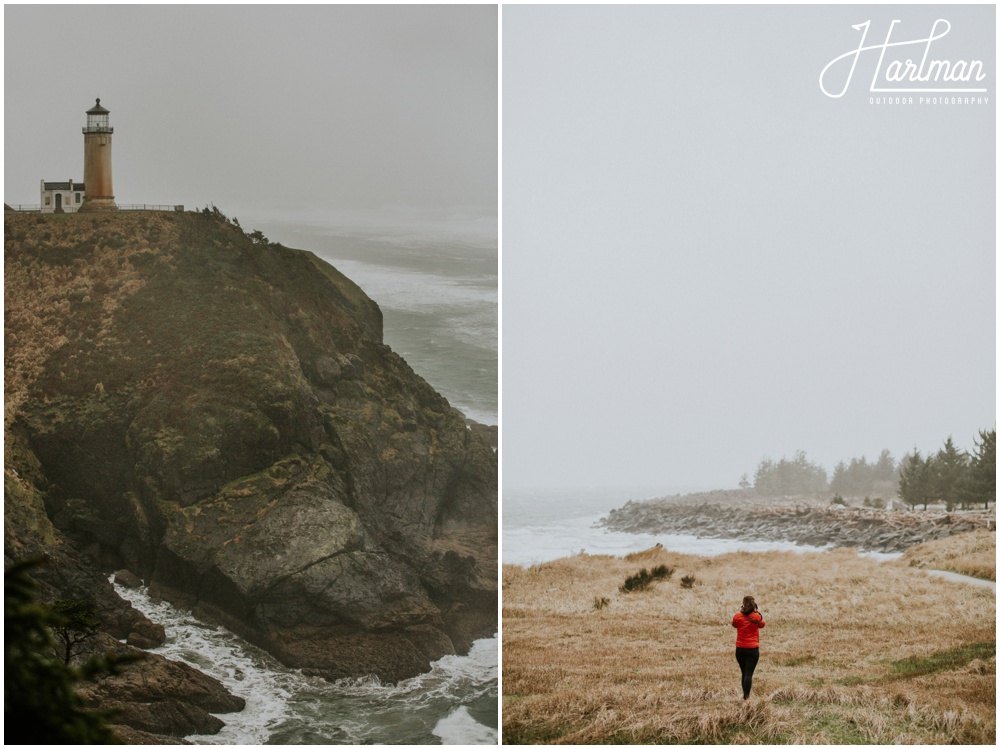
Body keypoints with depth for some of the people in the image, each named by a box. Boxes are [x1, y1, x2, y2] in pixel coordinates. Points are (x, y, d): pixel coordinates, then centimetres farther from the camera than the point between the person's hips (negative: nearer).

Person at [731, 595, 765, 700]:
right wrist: (757, 612, 16)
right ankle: (746, 696, -14)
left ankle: (745, 694, 19)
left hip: (740, 649, 2)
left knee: (743, 672, 15)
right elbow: (762, 624, 13)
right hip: (753, 649, -2)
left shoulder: (737, 616, -6)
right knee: (749, 673, -5)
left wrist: (740, 611, 18)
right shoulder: (757, 616, -8)